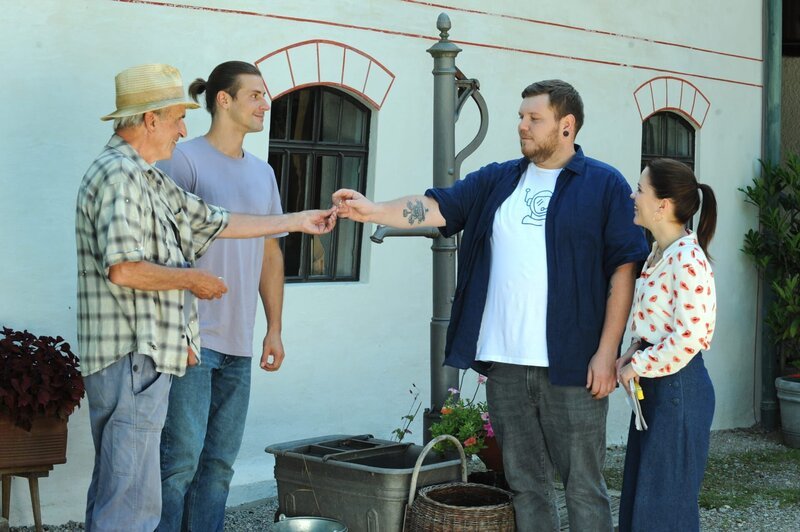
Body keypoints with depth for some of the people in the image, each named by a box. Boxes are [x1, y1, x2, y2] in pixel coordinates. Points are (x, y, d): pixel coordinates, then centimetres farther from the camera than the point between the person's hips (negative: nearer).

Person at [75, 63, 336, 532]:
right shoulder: (120, 176, -13)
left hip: (145, 357, 11)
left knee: (113, 490, 13)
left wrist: (297, 221, 27)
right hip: (133, 357, -11)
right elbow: (124, 268, -23)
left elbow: (215, 222, 25)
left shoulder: (149, 179, 20)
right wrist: (191, 278, -9)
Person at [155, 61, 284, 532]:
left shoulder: (262, 173, 16)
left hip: (239, 345, 7)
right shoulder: (186, 160, -5)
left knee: (220, 462, 9)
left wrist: (275, 329, 15)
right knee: (182, 457, -7)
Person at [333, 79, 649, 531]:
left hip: (573, 367, -4)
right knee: (526, 484, 13)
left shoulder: (605, 185, 0)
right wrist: (374, 211, -15)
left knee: (584, 486, 3)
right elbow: (439, 207, 2)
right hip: (506, 364, 5)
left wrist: (607, 352, -10)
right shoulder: (497, 181, 13)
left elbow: (623, 269, -4)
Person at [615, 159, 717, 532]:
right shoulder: (659, 252, 11)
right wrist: (633, 356, 4)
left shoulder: (687, 259, -19)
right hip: (654, 385, 10)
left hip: (678, 385, -10)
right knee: (639, 497, 16)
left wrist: (637, 366, -14)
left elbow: (690, 335, -24)